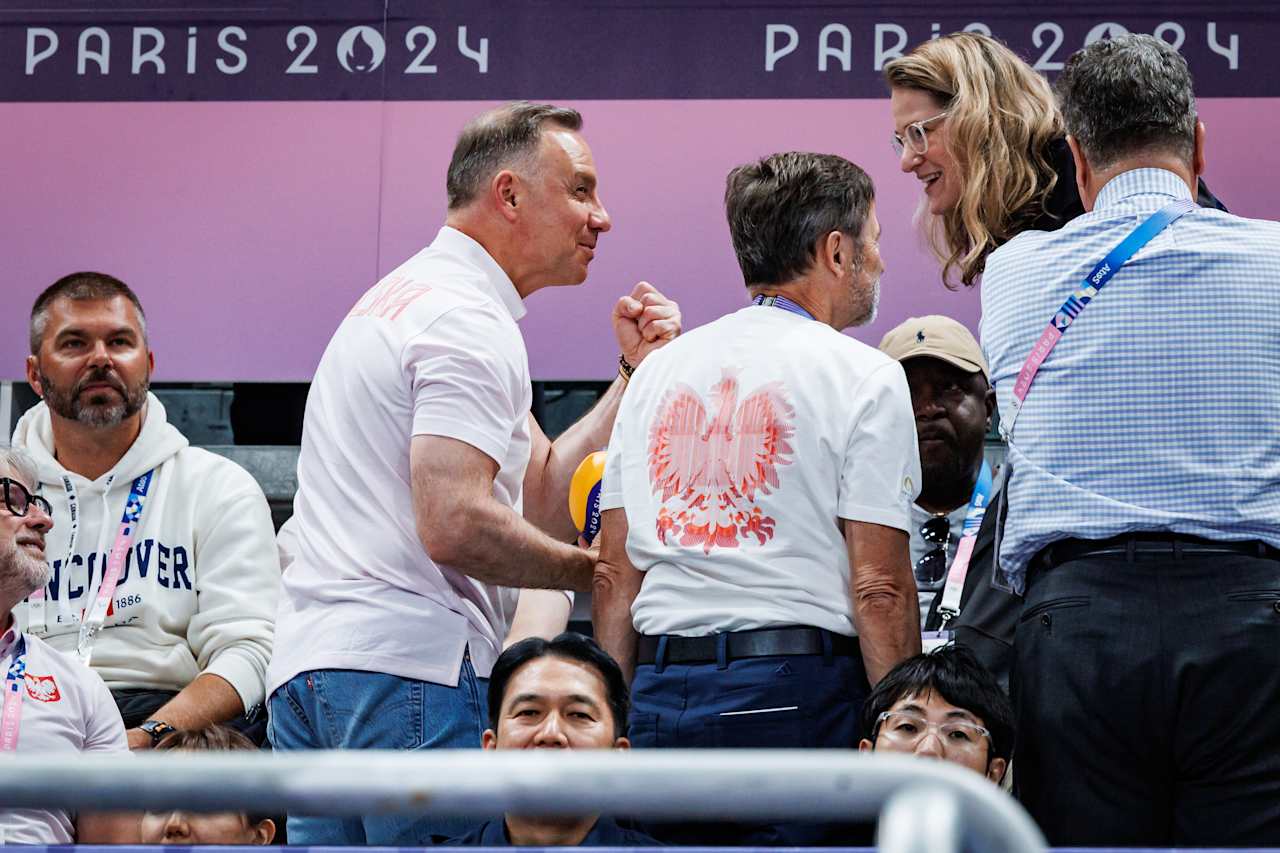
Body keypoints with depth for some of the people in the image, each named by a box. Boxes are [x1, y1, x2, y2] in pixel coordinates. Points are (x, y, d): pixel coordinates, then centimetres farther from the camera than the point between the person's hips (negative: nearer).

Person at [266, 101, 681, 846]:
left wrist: (636, 373, 13)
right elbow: (455, 525, -21)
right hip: (407, 667, -10)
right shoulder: (470, 322, -9)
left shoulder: (406, 297, 24)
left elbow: (542, 499, 19)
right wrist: (596, 570, -8)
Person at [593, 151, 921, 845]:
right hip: (796, 685, -5)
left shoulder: (657, 371, 15)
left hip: (660, 689, 5)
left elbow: (614, 575, 14)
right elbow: (880, 587, -8)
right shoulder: (863, 377, -2)